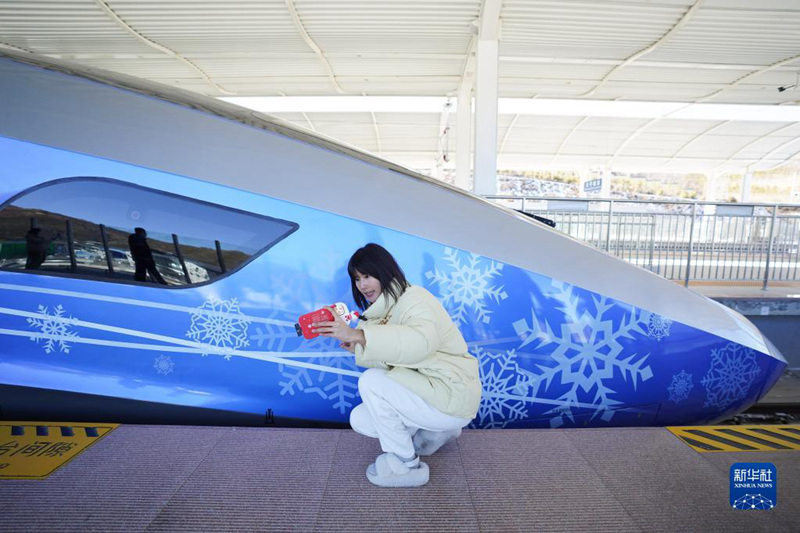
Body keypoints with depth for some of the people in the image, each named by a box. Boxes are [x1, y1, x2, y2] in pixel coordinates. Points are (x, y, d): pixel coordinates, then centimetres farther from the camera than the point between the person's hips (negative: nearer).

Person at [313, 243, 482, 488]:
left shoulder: (414, 298, -18)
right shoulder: (386, 308, 11)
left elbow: (422, 341, -41)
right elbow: (389, 360, 7)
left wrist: (358, 334, -44)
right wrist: (357, 348, -8)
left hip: (452, 396, -10)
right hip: (424, 390, 10)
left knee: (371, 381, -22)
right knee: (360, 420, 6)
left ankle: (405, 465, -6)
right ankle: (438, 431, 16)